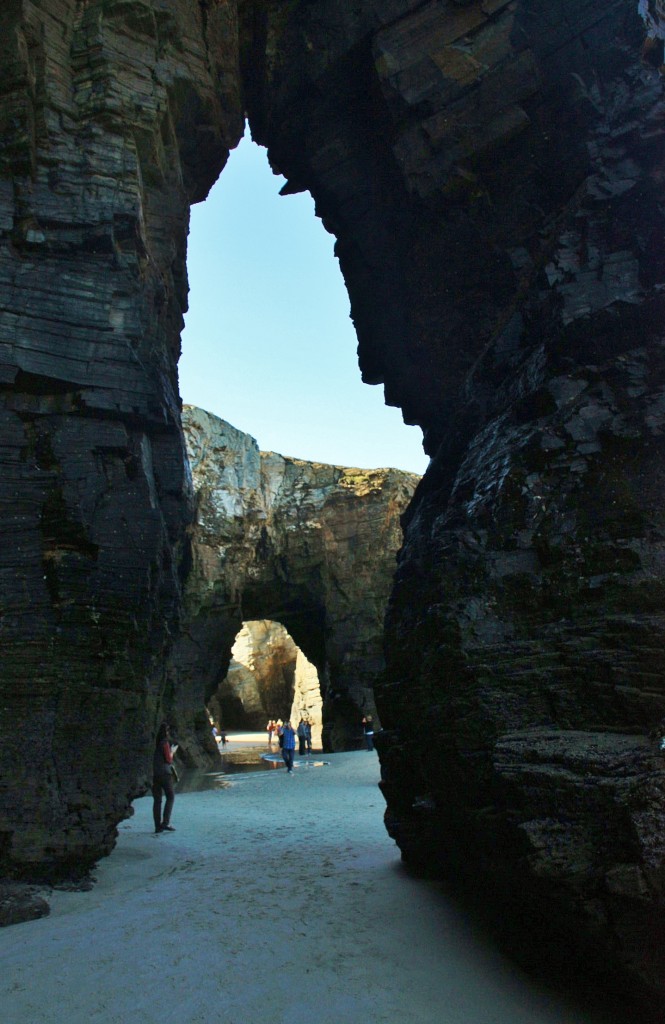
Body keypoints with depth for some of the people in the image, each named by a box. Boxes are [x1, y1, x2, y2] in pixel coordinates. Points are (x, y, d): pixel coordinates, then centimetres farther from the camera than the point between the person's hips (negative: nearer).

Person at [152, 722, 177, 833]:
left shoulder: (155, 742, 8)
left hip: (154, 773, 6)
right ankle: (166, 822, -4)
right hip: (165, 773, -6)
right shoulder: (165, 742, -9)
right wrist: (172, 751, 6)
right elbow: (168, 759, -10)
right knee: (170, 797, 5)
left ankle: (158, 826, 9)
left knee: (157, 799, 8)